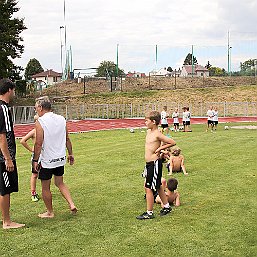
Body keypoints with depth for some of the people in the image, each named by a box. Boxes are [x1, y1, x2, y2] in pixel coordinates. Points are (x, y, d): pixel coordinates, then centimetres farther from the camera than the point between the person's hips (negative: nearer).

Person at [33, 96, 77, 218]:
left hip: (47, 161, -6)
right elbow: (67, 139, 9)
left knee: (45, 187, 11)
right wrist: (70, 154, 18)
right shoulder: (61, 119, 3)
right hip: (61, 158, 6)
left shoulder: (40, 122, -16)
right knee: (60, 183, 22)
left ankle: (50, 212, 22)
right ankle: (72, 204, 10)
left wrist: (35, 160, -11)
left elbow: (38, 143, -18)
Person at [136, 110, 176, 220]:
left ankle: (149, 213, 6)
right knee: (158, 187, 20)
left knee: (148, 188, -4)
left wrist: (160, 148, -15)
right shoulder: (149, 131, 8)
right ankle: (166, 207, 34)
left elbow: (172, 142, -19)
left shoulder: (157, 134, -18)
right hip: (149, 163, 10)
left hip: (155, 164, -10)